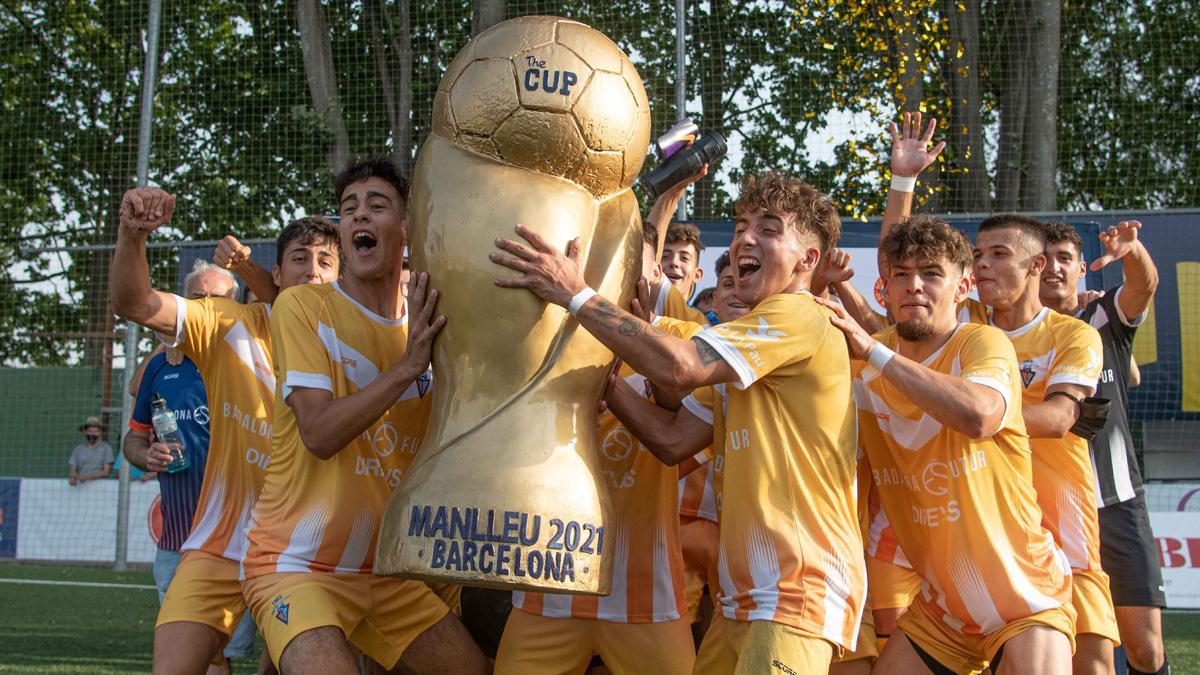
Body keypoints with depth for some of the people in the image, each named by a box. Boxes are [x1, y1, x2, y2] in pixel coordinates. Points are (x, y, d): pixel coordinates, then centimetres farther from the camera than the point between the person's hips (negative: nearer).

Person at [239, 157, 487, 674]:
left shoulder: (426, 326, 8)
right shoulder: (304, 306, -7)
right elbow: (320, 434, -19)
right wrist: (407, 367, -24)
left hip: (388, 573, 6)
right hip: (298, 567, -6)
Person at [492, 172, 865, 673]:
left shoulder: (799, 316, -11)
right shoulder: (756, 344, 20)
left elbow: (677, 367, -24)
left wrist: (576, 295, -18)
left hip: (796, 593, -9)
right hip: (748, 593, 9)